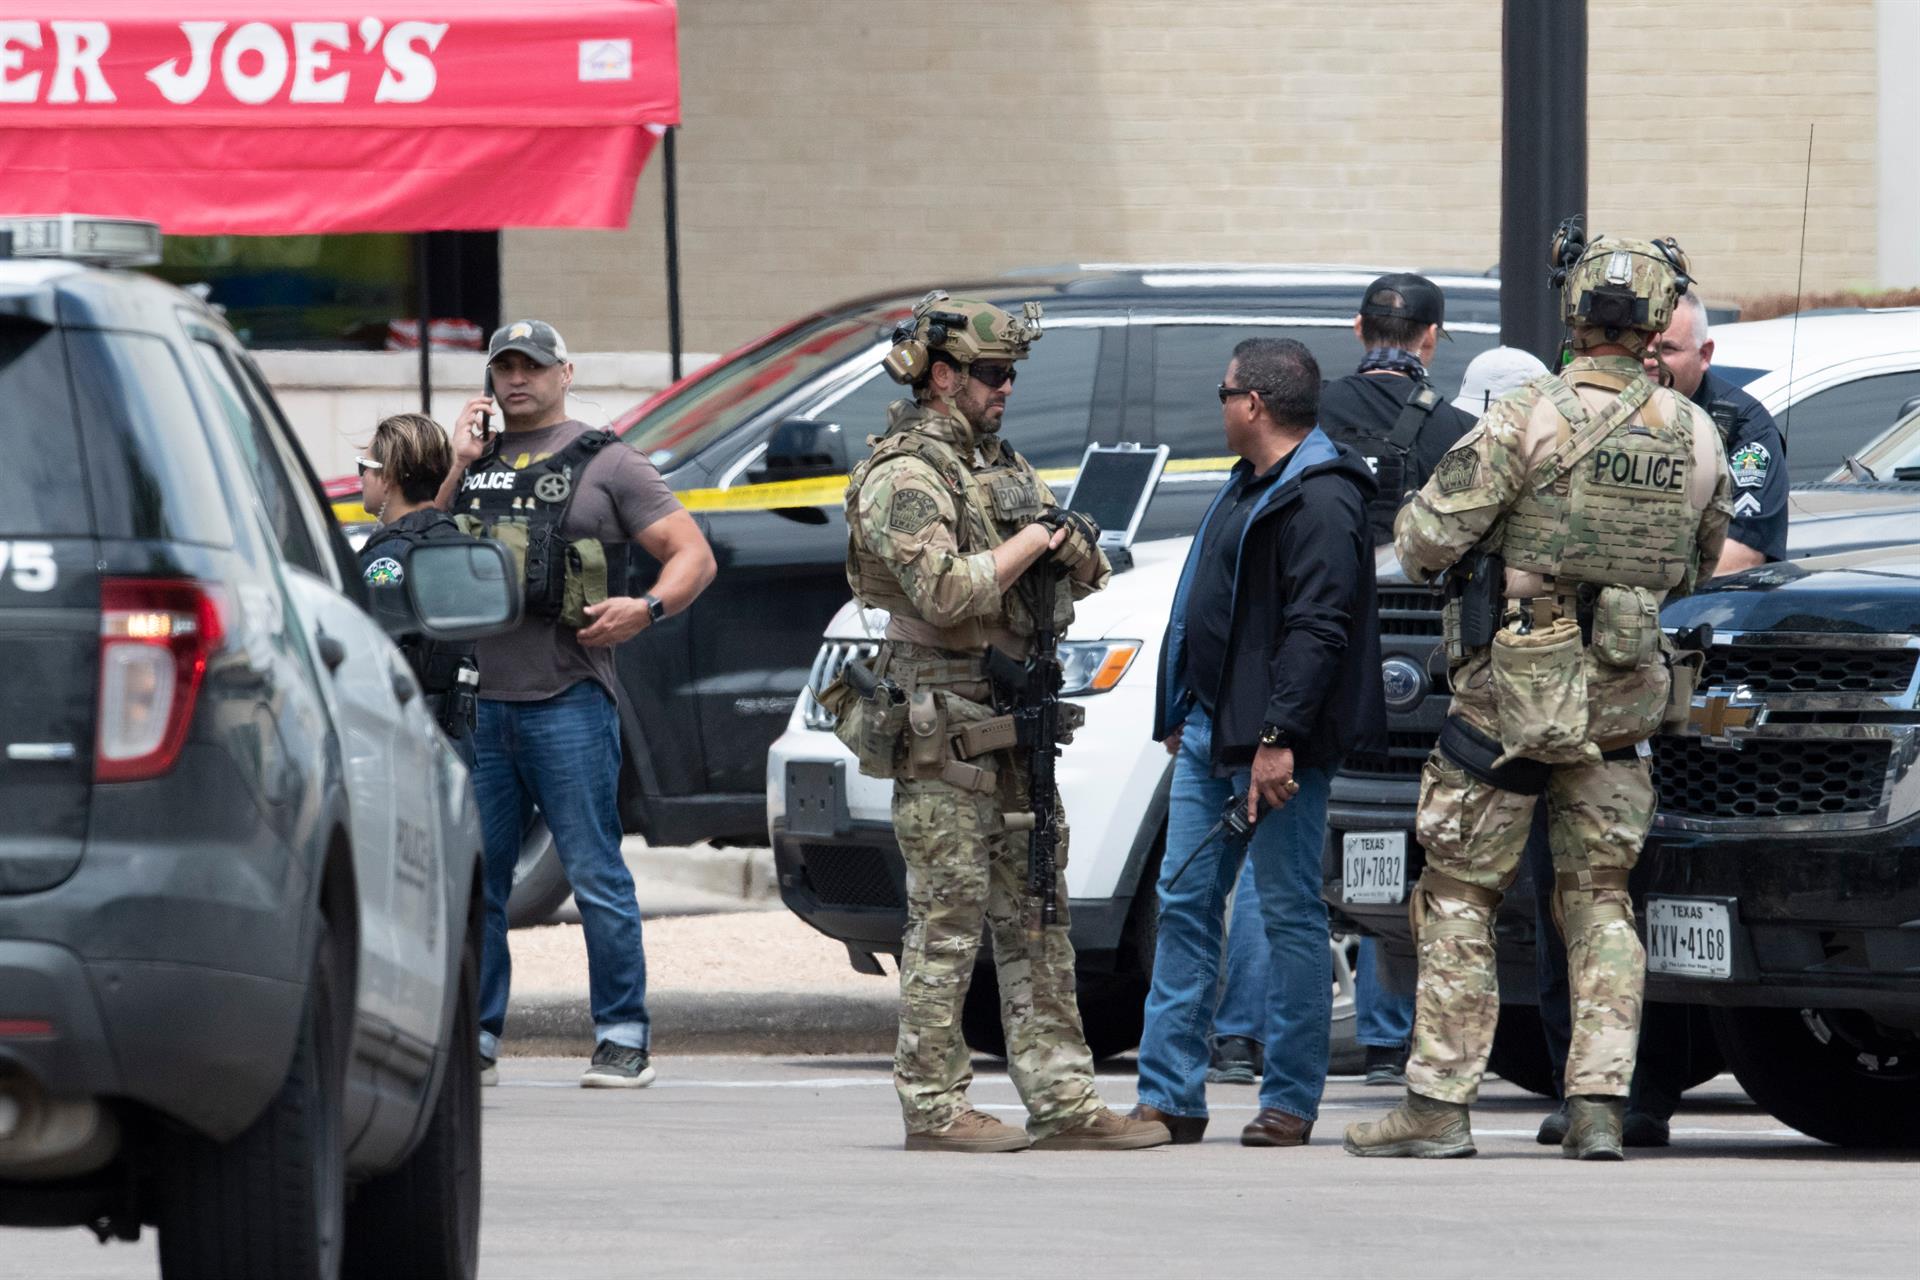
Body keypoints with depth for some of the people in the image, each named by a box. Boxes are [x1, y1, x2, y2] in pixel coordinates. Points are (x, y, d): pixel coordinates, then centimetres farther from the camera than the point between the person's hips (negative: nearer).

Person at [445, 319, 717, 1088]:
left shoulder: (605, 465, 4)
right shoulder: (477, 464, 18)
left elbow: (693, 555, 1)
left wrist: (647, 609, -18)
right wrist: (459, 471, 6)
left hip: (569, 703, -5)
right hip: (479, 700, 5)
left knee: (596, 878, -5)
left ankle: (624, 1039, -1)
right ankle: (473, 1039, 11)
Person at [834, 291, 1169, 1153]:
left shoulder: (1003, 466, 17)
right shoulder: (906, 477, -10)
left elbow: (1088, 575, 20)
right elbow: (945, 591, -24)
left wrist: (1075, 546, -3)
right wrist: (1029, 542, -12)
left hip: (1013, 727, 9)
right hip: (942, 733, -9)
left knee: (1037, 919, 7)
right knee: (948, 921, -6)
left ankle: (1061, 1103, 8)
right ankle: (934, 1106, -2)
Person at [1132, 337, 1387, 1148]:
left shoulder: (1321, 501, -14)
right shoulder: (1249, 487, 19)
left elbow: (1317, 630, -21)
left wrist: (1278, 738, -25)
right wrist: (1180, 718, 23)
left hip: (1275, 743, -10)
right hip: (1209, 734, 10)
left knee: (1289, 915, -3)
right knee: (1185, 905, 7)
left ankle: (1290, 1102, 2)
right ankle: (1170, 1096, 8)